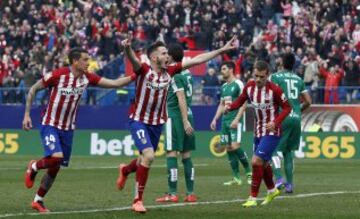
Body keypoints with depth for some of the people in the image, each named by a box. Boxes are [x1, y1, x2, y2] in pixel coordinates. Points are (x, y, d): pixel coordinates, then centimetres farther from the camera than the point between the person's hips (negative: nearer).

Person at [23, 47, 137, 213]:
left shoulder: (87, 78, -3)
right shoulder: (58, 75, -17)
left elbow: (114, 83, -1)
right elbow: (33, 90, -6)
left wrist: (134, 76, -14)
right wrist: (27, 115, -9)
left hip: (68, 129, 5)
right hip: (50, 125, -5)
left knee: (55, 168, 5)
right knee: (56, 157, -26)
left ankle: (38, 200, 20)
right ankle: (33, 167, 6)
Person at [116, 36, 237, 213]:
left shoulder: (169, 71, -2)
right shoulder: (144, 70, -17)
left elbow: (196, 60, 2)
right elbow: (133, 59, -39)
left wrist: (222, 50, 3)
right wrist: (127, 48, -62)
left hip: (157, 123, 6)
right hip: (139, 120, -6)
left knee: (146, 159, 19)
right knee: (149, 155, -22)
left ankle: (125, 170, 55)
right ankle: (138, 199, -8)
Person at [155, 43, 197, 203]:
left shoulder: (175, 75, -12)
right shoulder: (187, 73, 12)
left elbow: (181, 99, -19)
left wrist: (185, 121, -22)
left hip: (176, 116, -8)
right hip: (188, 116, 8)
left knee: (171, 154, -5)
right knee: (186, 155, 9)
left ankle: (172, 194, -7)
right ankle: (190, 193, 8)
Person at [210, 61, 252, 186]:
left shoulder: (238, 84, -7)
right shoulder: (224, 86, 17)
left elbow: (243, 104, -12)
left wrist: (236, 119, -19)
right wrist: (215, 119, 16)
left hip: (235, 121, -8)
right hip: (225, 120, 8)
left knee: (235, 146, -18)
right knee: (228, 148, 4)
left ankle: (248, 172, -2)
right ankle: (236, 178, 8)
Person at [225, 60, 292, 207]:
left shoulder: (274, 90, -20)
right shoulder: (249, 86, -4)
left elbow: (287, 108, -11)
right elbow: (241, 100, 7)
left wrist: (276, 122, -24)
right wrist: (230, 107, -14)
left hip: (271, 132, -7)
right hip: (258, 131, 7)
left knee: (256, 161, -17)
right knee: (263, 163, 19)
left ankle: (253, 198, -10)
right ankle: (272, 190, 44)